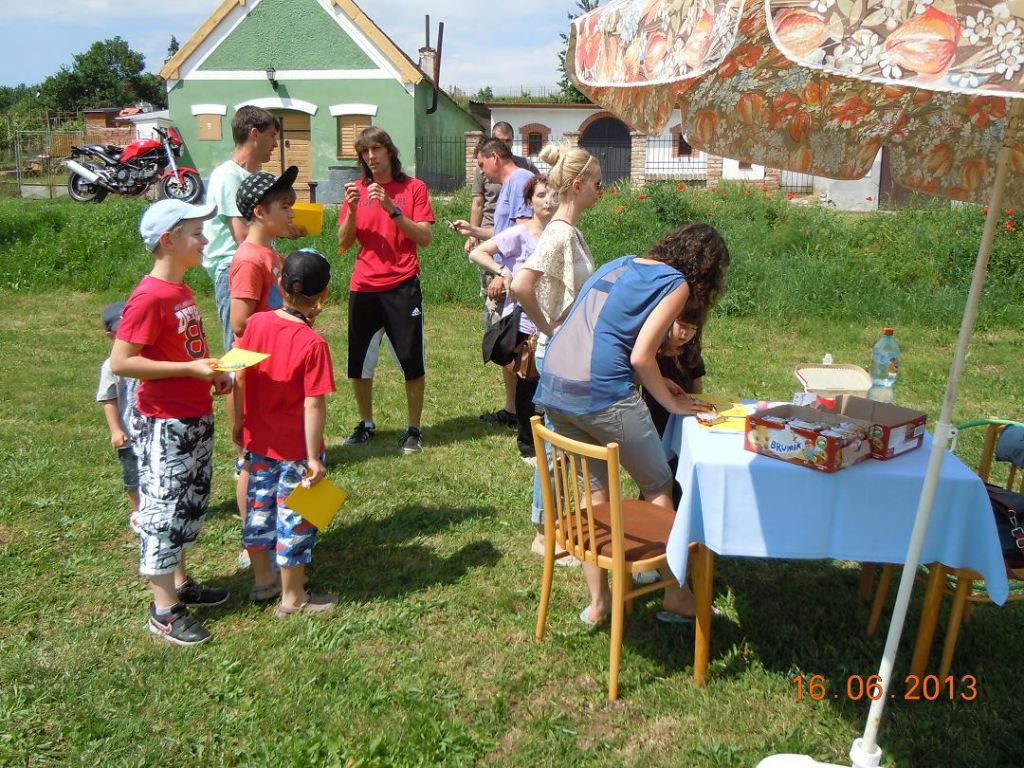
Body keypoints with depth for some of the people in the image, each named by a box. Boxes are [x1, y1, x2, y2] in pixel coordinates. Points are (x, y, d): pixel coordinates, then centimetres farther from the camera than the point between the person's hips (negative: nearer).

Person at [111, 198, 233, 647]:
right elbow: (120, 362, -22)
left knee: (190, 503, 19)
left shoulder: (182, 290, 9)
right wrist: (191, 369, -23)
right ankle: (164, 609, 12)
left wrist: (213, 372, 3)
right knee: (164, 507, 1)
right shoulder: (150, 297, -19)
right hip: (166, 423, -9)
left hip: (197, 416, 9)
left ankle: (180, 582, 35)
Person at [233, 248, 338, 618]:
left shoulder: (256, 323, -7)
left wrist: (238, 423, 14)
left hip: (257, 442, 6)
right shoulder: (313, 344, -22)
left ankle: (263, 580, 40)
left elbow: (239, 379, 1)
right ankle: (293, 599, 23)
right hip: (294, 449, -6)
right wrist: (314, 458, -15)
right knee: (294, 517, 8)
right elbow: (313, 406, -21)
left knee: (259, 507, 21)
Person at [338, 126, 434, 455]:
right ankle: (366, 423, 25)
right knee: (359, 362, 8)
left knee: (411, 360, 0)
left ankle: (413, 429, 14)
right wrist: (352, 209, -11)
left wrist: (392, 209, -17)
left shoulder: (413, 187, 1)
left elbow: (424, 238, -7)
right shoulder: (357, 190, 8)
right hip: (363, 288, 3)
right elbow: (344, 242, 5)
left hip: (402, 286, -3)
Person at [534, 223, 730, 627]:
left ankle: (597, 602, 23)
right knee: (658, 487, 11)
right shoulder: (676, 283, 0)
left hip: (552, 389, 7)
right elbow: (640, 356, -8)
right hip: (600, 394, -7)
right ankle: (674, 596, 19)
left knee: (593, 492, 18)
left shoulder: (619, 264, 21)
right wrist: (671, 402, 8)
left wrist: (654, 382, 23)